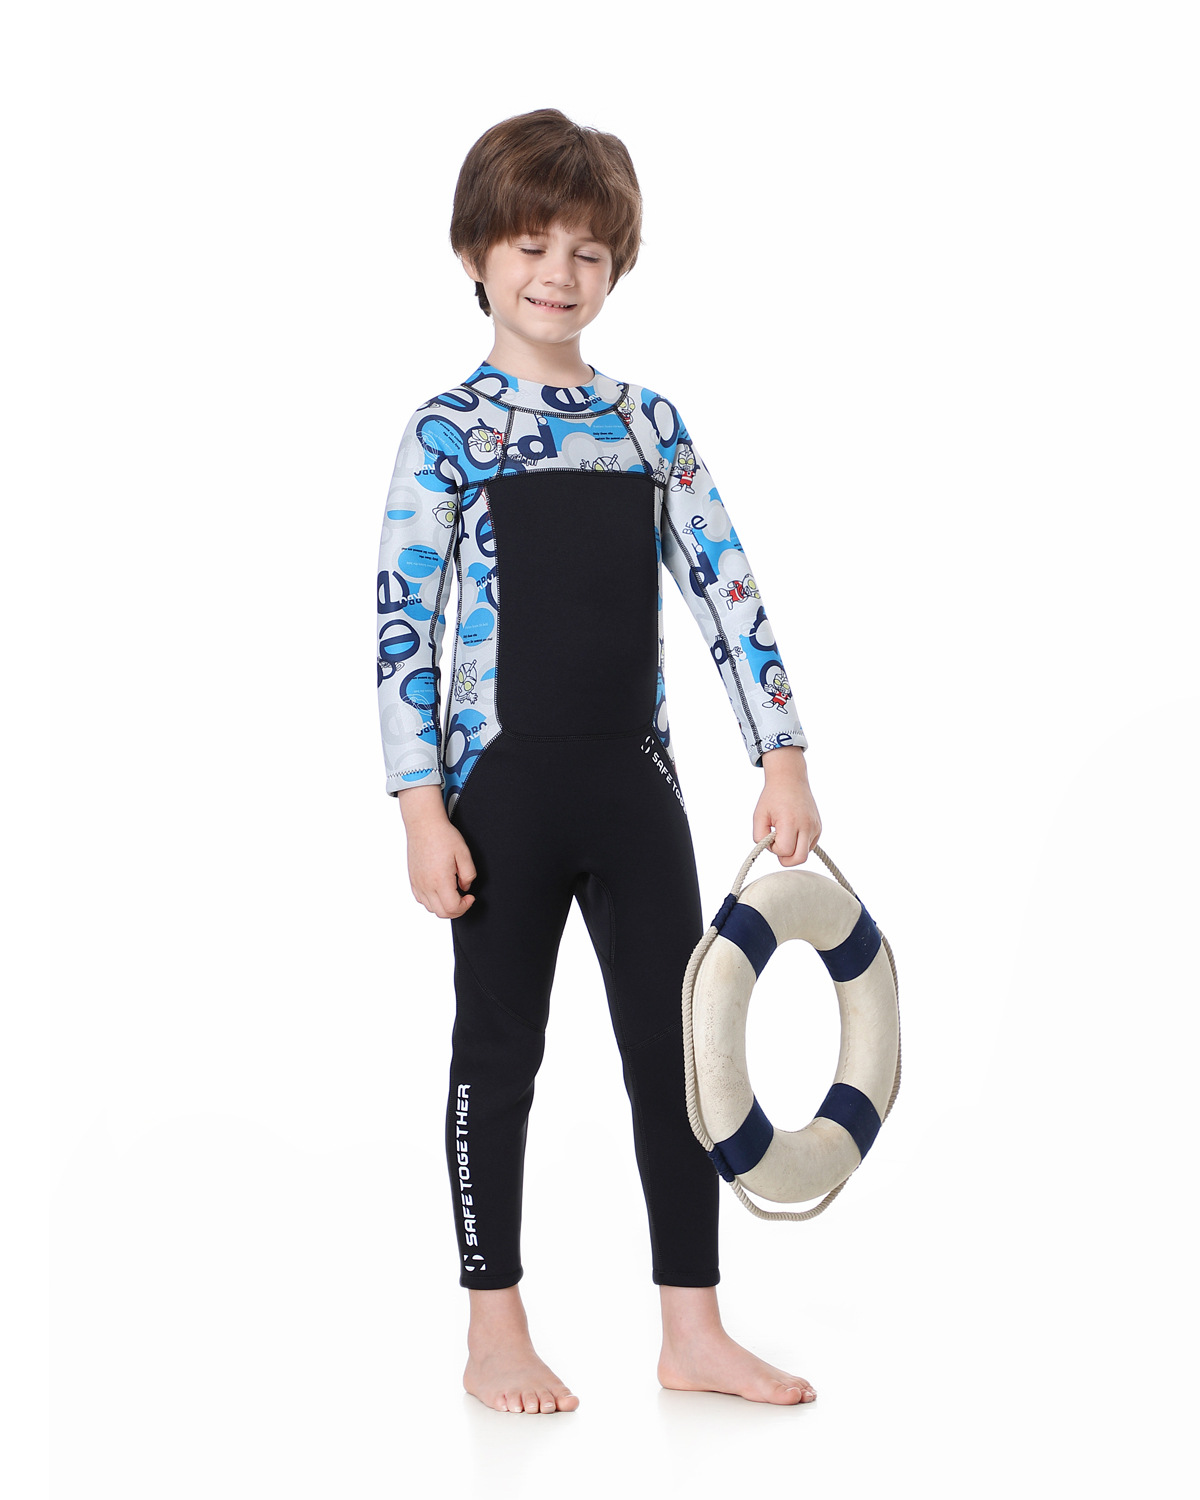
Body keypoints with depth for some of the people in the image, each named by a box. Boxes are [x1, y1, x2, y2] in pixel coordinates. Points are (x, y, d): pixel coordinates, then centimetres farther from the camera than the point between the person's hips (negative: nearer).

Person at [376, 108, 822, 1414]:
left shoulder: (649, 422, 6)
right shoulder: (446, 432, -4)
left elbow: (729, 593, 3)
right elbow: (402, 629, -7)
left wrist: (783, 757, -5)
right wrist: (423, 813, -12)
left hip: (634, 783, 4)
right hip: (503, 786, -4)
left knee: (674, 1043, 7)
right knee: (499, 1052, 7)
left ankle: (693, 1333, 18)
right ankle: (496, 1338, 20)